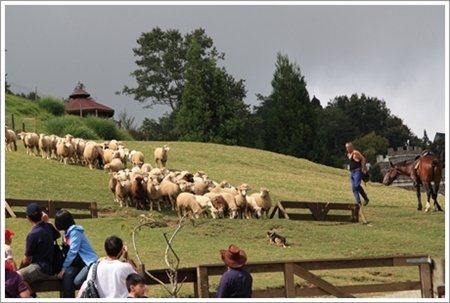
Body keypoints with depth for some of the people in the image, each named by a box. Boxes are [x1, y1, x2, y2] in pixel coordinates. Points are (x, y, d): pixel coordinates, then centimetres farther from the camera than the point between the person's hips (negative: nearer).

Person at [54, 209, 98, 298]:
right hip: (79, 263, 7)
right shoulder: (67, 232, 12)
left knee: (77, 281, -30)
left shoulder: (75, 232, -15)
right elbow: (66, 251, 9)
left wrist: (63, 268, -16)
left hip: (90, 263, -7)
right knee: (67, 274, -23)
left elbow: (72, 252, -19)